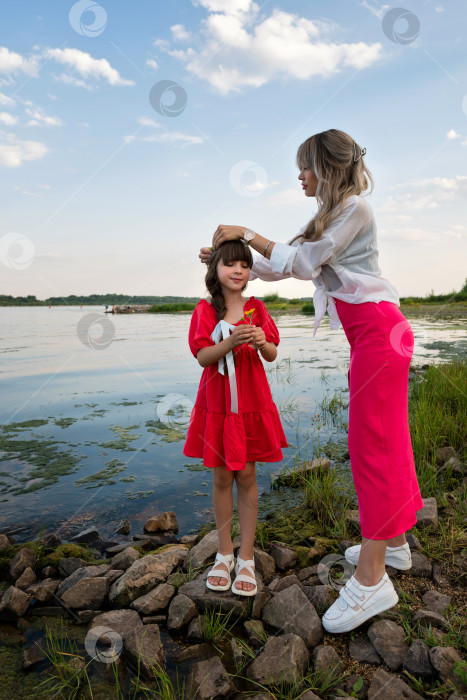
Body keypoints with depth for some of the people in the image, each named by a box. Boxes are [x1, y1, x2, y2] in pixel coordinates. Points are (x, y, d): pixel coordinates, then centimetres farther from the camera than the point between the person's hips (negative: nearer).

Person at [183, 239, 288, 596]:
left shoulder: (256, 308, 3)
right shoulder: (205, 309, -1)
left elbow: (272, 355, 2)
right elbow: (203, 357, -9)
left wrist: (261, 342, -20)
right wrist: (230, 342, -26)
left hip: (251, 401, 0)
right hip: (217, 402, 0)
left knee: (246, 476, 5)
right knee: (222, 476, 8)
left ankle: (247, 557, 18)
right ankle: (224, 553, 25)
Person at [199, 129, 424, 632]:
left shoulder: (355, 207, -8)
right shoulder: (328, 215, 22)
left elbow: (303, 262, -13)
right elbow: (281, 265, 20)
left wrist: (246, 234, -5)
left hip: (380, 330, -10)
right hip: (368, 332, 10)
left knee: (372, 441, -11)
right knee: (383, 437, 12)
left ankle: (371, 578, -4)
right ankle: (393, 543, 25)